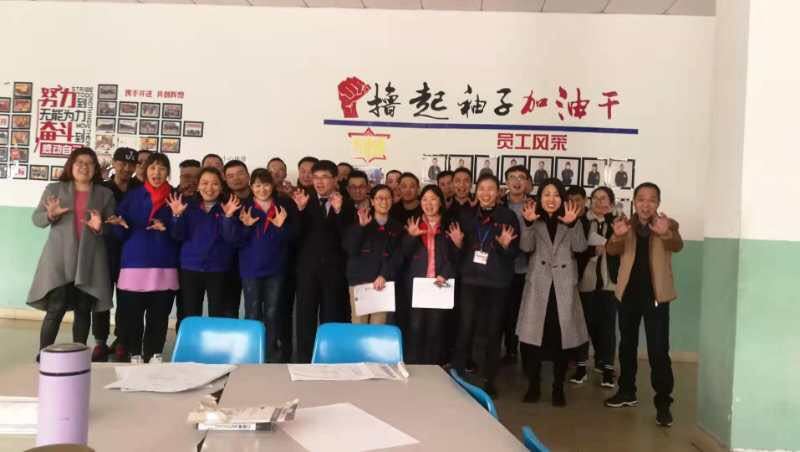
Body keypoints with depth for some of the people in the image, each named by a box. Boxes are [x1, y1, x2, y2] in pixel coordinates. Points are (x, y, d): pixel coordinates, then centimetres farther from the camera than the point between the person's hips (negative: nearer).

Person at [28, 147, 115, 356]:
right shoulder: (54, 189, 7)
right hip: (59, 260, -1)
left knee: (83, 310, 5)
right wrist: (50, 215, -14)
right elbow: (36, 219, 7)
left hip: (89, 261, 1)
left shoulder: (105, 194, 9)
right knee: (56, 309, -6)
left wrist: (100, 227, -14)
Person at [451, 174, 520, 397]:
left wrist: (505, 245, -21)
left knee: (493, 332, 8)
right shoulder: (466, 215, 6)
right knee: (465, 329, -3)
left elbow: (515, 252, -2)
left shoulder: (508, 216, -2)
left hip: (497, 283, -1)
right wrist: (458, 243, -9)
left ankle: (489, 379, 21)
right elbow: (460, 250, 12)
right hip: (470, 280, 1)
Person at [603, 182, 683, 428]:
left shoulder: (668, 224, -1)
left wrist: (665, 233, -46)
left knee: (659, 351, -6)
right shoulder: (626, 225, 3)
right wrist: (617, 236, -37)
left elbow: (677, 246, -22)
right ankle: (627, 392, 30)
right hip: (628, 293, 3)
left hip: (656, 295, -3)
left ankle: (663, 403, 4)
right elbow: (611, 251, -13)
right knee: (627, 345, 15)